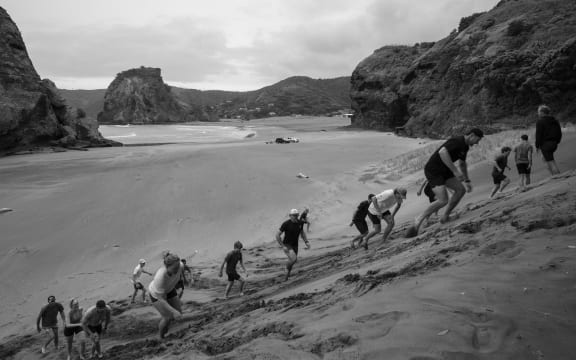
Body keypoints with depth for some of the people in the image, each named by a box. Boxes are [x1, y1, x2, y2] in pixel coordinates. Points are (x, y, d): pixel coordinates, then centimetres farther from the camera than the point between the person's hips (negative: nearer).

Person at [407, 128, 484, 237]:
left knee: (461, 190, 5)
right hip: (433, 171, -10)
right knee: (443, 201, -18)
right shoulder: (457, 141, -20)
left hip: (444, 171, 10)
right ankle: (419, 221, -6)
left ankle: (445, 217, 16)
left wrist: (467, 181, 30)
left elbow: (462, 164, 29)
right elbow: (442, 152, -38)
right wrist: (455, 170, -35)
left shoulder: (465, 146, 13)